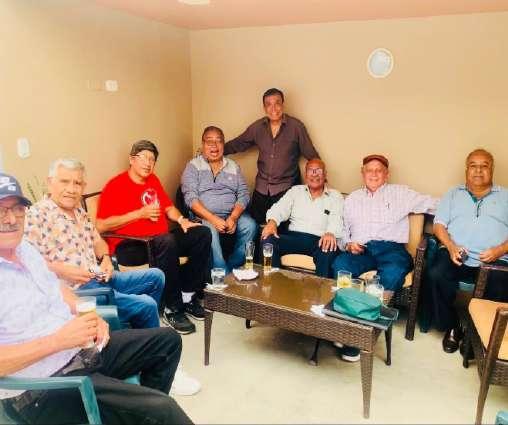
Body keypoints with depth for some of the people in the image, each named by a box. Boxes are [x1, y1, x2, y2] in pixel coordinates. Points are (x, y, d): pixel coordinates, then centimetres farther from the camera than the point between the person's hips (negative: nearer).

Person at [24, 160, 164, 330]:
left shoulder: (80, 213, 14)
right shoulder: (36, 215, -12)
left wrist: (105, 258, 3)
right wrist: (62, 270, -24)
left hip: (99, 279, 9)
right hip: (74, 290, -9)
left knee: (155, 276, 15)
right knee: (147, 305, -18)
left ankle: (140, 321, 27)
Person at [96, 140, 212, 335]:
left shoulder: (153, 180, 17)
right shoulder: (115, 185, -6)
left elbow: (168, 206, 25)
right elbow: (101, 225, -14)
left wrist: (181, 219, 2)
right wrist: (141, 213, -14)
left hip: (161, 240, 8)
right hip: (129, 246, -8)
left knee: (203, 233, -6)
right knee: (167, 242, -36)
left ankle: (188, 295, -2)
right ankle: (172, 309, -21)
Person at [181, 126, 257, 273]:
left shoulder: (233, 166, 16)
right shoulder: (193, 166, 5)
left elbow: (243, 194, 7)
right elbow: (191, 198, -7)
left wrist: (233, 218, -13)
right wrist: (213, 219, -21)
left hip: (232, 215, 3)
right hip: (204, 216, -3)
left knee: (250, 226, -25)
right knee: (210, 230, -35)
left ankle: (232, 266, -10)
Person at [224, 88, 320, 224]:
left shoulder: (296, 126, -6)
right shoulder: (257, 127, 4)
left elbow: (312, 155, -1)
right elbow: (237, 144, 12)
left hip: (286, 187, -3)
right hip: (261, 186, 4)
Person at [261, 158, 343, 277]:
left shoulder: (335, 196, 14)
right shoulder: (295, 191, 21)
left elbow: (336, 220, -3)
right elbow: (279, 208, 8)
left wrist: (331, 233, -28)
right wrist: (272, 221, -17)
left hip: (320, 241, -2)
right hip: (294, 236, 3)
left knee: (328, 251, -37)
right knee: (268, 240, -25)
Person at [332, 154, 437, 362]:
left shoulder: (400, 193, 17)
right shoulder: (352, 199, 25)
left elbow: (434, 204, 13)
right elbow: (343, 230, 21)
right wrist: (348, 244, 1)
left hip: (391, 248, -2)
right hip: (359, 250, 2)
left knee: (393, 272, -36)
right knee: (339, 265, -31)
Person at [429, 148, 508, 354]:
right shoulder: (453, 194, 23)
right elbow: (439, 224, 11)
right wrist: (451, 246, -8)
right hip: (456, 254, 1)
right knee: (437, 275, -29)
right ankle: (452, 327, -6)